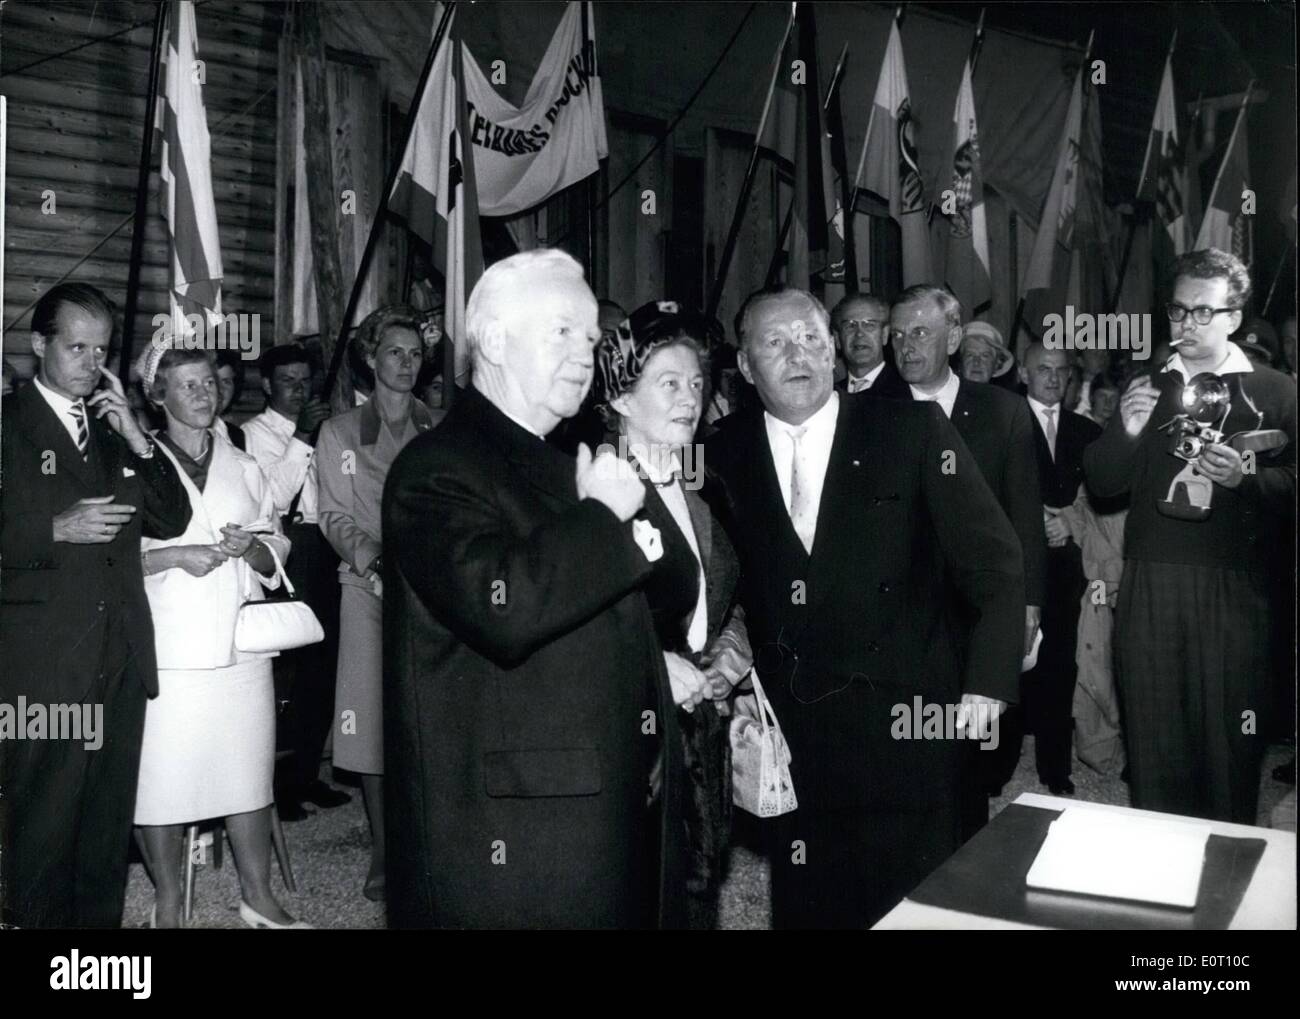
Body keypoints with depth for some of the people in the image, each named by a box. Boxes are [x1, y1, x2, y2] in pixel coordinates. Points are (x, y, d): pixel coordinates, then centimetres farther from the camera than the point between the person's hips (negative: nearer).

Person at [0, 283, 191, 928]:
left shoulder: (114, 430, 15)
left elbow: (172, 521, 8)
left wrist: (137, 440, -2)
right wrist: (55, 529, -18)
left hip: (121, 658, 5)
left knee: (110, 827, 12)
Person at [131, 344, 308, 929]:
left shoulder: (244, 468, 14)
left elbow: (275, 559, 15)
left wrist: (250, 547, -6)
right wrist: (175, 556, -14)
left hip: (239, 644, 3)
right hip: (167, 649, -3)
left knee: (249, 770, 7)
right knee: (162, 776, 0)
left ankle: (257, 895, 21)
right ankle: (167, 902, 17)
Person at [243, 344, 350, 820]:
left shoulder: (320, 433, 18)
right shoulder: (254, 432, -1)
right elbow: (275, 495, -15)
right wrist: (302, 436, -19)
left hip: (323, 555, 7)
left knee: (321, 668, 9)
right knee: (283, 669, -8)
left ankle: (305, 773, 20)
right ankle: (276, 782, 4)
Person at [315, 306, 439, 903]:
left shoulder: (442, 432, 12)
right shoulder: (339, 433, 10)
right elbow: (336, 518, 3)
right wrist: (373, 560, -15)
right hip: (368, 585, 0)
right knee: (372, 710, -4)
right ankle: (383, 851, 7)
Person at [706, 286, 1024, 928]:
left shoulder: (913, 431, -2)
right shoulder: (724, 458, 3)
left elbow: (993, 559, -2)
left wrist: (988, 681, -8)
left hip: (900, 725, -2)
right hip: (785, 733, 2)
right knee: (803, 906, 11)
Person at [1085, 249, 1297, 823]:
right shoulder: (1145, 388, 15)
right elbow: (1100, 484, 8)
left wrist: (1245, 479, -19)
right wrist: (1126, 431, -9)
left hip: (1232, 588, -2)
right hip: (1149, 587, 3)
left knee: (1228, 736, -1)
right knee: (1151, 734, 4)